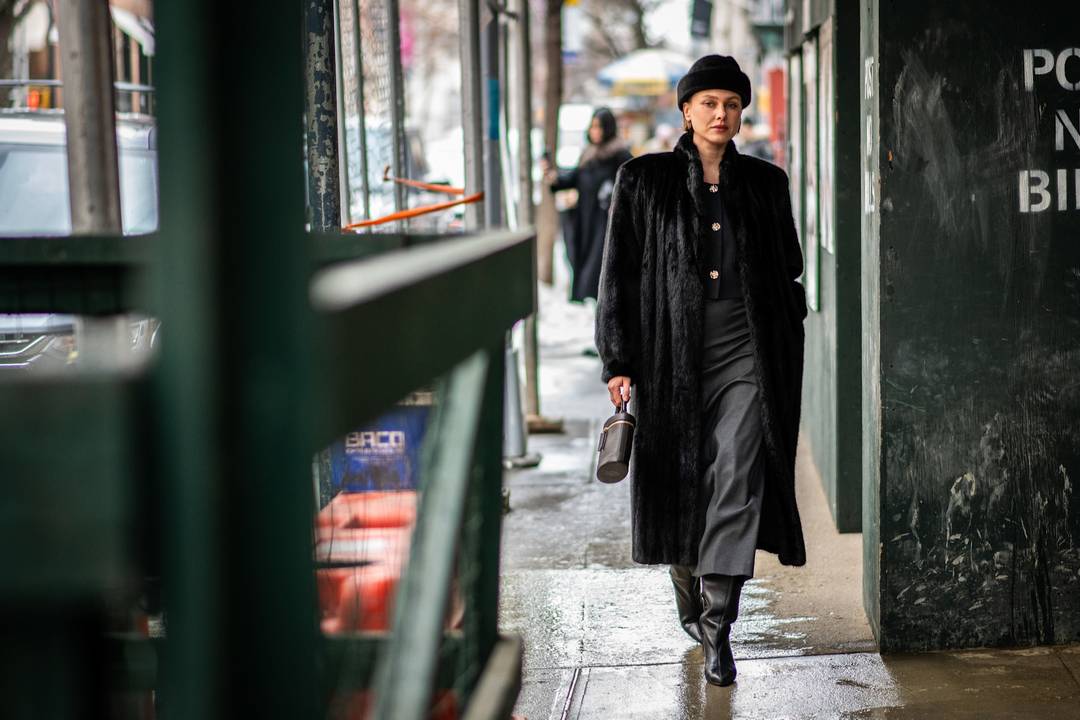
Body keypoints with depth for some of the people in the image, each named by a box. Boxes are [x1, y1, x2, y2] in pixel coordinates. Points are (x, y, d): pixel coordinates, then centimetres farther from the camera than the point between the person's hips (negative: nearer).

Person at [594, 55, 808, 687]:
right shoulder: (644, 182, 4)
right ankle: (691, 603, 32)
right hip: (673, 356, 0)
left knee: (738, 483, -12)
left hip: (747, 356, 0)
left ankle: (718, 629, -11)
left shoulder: (765, 183, 9)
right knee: (681, 484, 8)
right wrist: (619, 363, -3)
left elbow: (788, 269, 18)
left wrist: (785, 347, 11)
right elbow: (620, 275, 3)